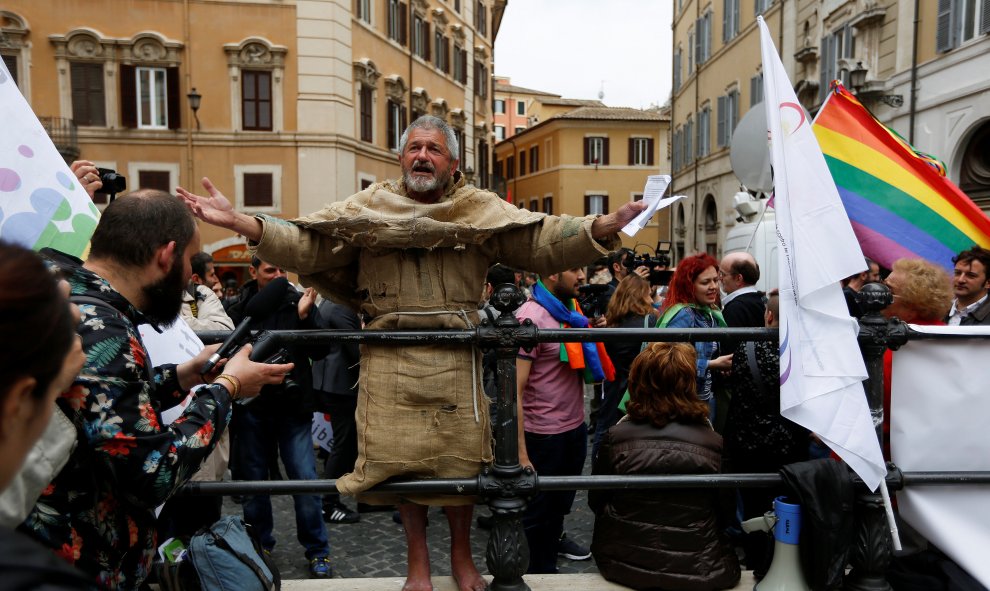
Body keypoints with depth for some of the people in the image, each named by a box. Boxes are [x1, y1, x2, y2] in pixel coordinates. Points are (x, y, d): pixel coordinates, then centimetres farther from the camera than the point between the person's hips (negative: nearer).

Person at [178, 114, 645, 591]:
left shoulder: (482, 211, 4)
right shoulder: (367, 209, 5)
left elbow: (546, 242, -4)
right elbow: (303, 246, -1)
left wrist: (604, 227, -19)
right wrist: (239, 223, -14)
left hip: (456, 359, 0)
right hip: (390, 360, 0)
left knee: (462, 461, 8)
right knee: (403, 462, 8)